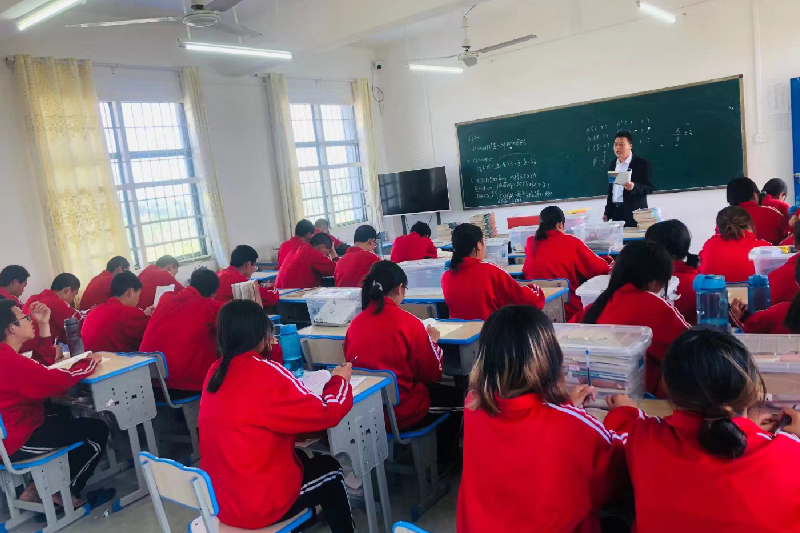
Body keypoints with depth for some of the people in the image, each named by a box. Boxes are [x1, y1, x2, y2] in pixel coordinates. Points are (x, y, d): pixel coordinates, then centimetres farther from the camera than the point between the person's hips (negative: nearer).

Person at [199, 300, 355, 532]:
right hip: (258, 504, -7)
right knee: (330, 469, 18)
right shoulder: (267, 373, -24)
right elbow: (328, 413, -16)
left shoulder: (215, 372, -2)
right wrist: (340, 380, 3)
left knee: (300, 458, 29)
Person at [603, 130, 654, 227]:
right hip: (615, 212, 5)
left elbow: (650, 188, -8)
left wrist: (634, 186, -28)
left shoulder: (642, 163, -6)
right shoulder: (613, 164, 13)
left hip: (634, 213, -5)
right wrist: (607, 212, 15)